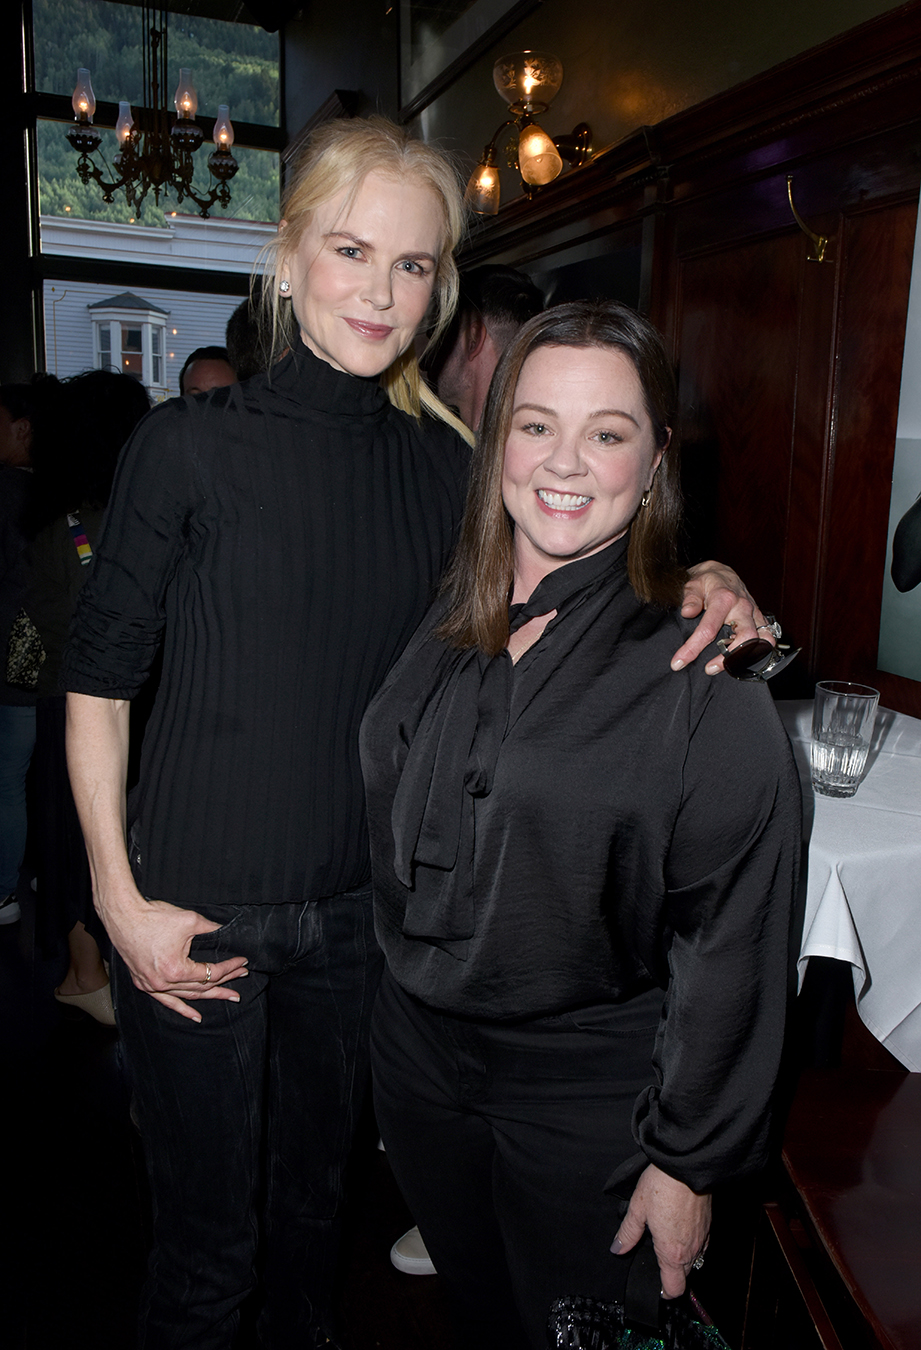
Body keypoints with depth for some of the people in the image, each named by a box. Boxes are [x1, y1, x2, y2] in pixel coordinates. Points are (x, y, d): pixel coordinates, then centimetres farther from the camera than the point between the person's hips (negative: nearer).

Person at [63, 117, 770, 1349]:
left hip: (358, 905, 4)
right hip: (196, 910, -3)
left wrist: (703, 582, -14)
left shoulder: (444, 464, -1)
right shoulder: (191, 445, -10)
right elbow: (98, 680, -7)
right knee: (208, 1237, 14)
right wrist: (120, 898, -10)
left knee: (317, 1198, 25)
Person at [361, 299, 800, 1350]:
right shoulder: (439, 630, -2)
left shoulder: (705, 674, -19)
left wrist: (690, 1158, -11)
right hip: (418, 1053, 5)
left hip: (589, 1092, -4)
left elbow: (730, 944, -15)